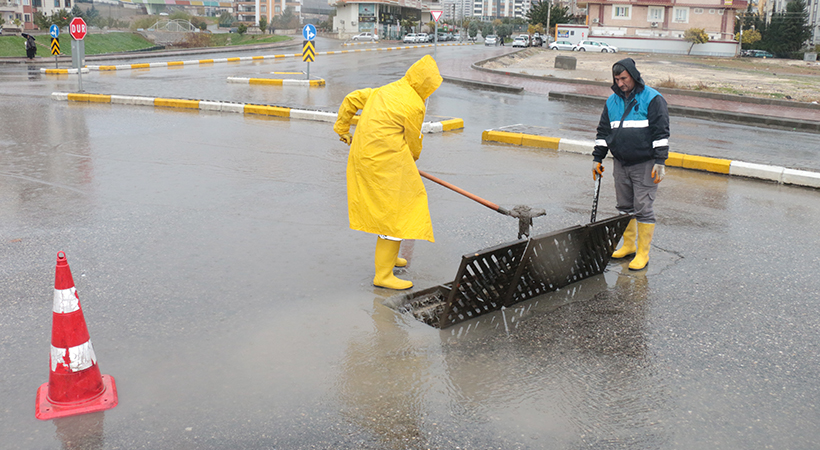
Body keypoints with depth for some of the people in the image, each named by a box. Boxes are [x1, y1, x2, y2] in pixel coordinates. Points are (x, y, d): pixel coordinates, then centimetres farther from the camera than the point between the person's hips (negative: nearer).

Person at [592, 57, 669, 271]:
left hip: (645, 165, -6)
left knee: (643, 209, -4)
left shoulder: (652, 99, -7)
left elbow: (661, 132, -9)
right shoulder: (612, 101, 10)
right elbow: (603, 131, 17)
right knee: (624, 207, 13)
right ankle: (628, 245, 28)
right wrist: (597, 158, 13)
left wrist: (660, 161, -15)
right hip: (620, 163, 6)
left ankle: (643, 253, 4)